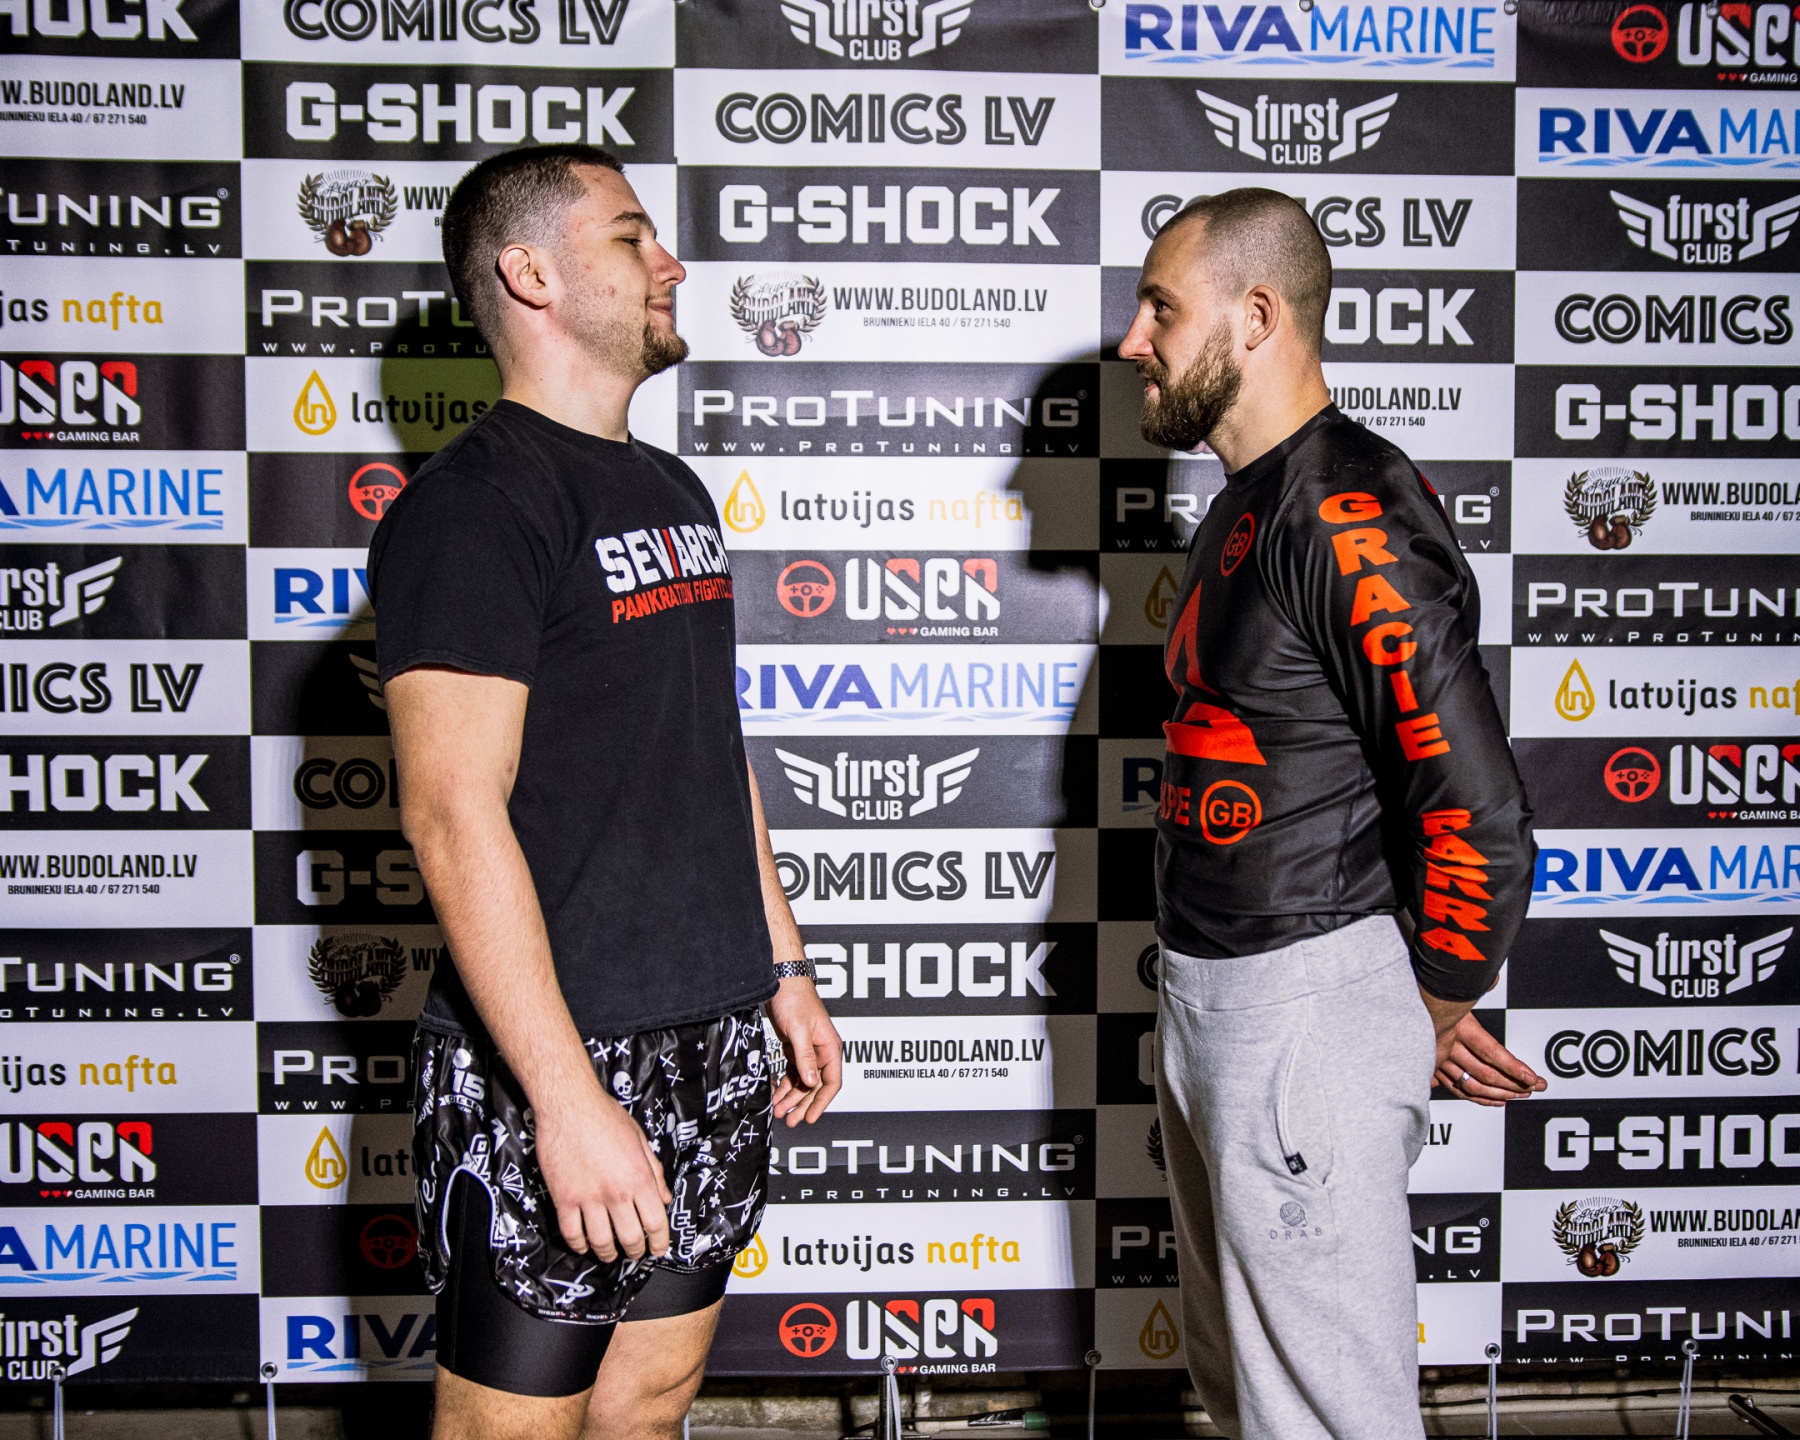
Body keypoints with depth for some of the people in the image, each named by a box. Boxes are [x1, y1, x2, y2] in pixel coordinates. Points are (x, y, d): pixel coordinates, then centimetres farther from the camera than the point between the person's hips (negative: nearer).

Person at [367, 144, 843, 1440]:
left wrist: (783, 969, 18)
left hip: (710, 1036, 8)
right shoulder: (474, 505, -13)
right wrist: (567, 1095, -24)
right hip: (552, 1053, -8)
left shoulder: (674, 491, 14)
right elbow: (454, 812, -20)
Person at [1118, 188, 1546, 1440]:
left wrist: (1436, 1013, -9)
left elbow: (1481, 820, -24)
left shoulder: (1350, 517, -20)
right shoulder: (1247, 507, 13)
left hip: (1311, 1006, -10)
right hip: (1210, 994, 10)